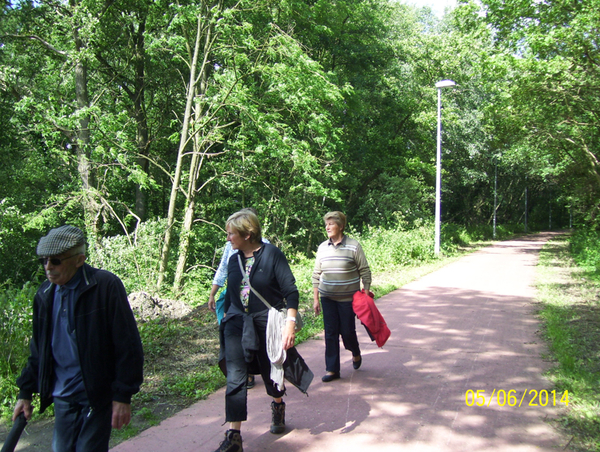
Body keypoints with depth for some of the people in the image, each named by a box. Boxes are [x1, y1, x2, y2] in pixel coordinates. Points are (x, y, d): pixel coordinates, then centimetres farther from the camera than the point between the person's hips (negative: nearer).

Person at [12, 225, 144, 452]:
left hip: (98, 395, -5)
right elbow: (38, 349, 15)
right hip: (63, 396, 6)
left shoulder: (106, 285, -16)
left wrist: (123, 396, -15)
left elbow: (128, 345, -15)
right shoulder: (45, 293, 3)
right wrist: (25, 392, 14)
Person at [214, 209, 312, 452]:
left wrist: (290, 324, -21)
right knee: (235, 379, -5)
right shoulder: (234, 260, 6)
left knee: (271, 371, 14)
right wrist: (225, 321, 19)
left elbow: (291, 292, -13)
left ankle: (278, 406, 45)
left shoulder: (271, 254, -10)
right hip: (237, 323, 4)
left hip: (267, 323, -3)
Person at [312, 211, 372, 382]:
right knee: (330, 333, 5)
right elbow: (316, 274, 8)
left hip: (348, 298, -3)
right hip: (328, 298, 3)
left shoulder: (353, 246, -8)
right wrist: (315, 298, 5)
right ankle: (332, 369, 15)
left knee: (347, 331, 3)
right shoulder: (322, 247, 3)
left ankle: (356, 353, 36)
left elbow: (365, 272, -4)